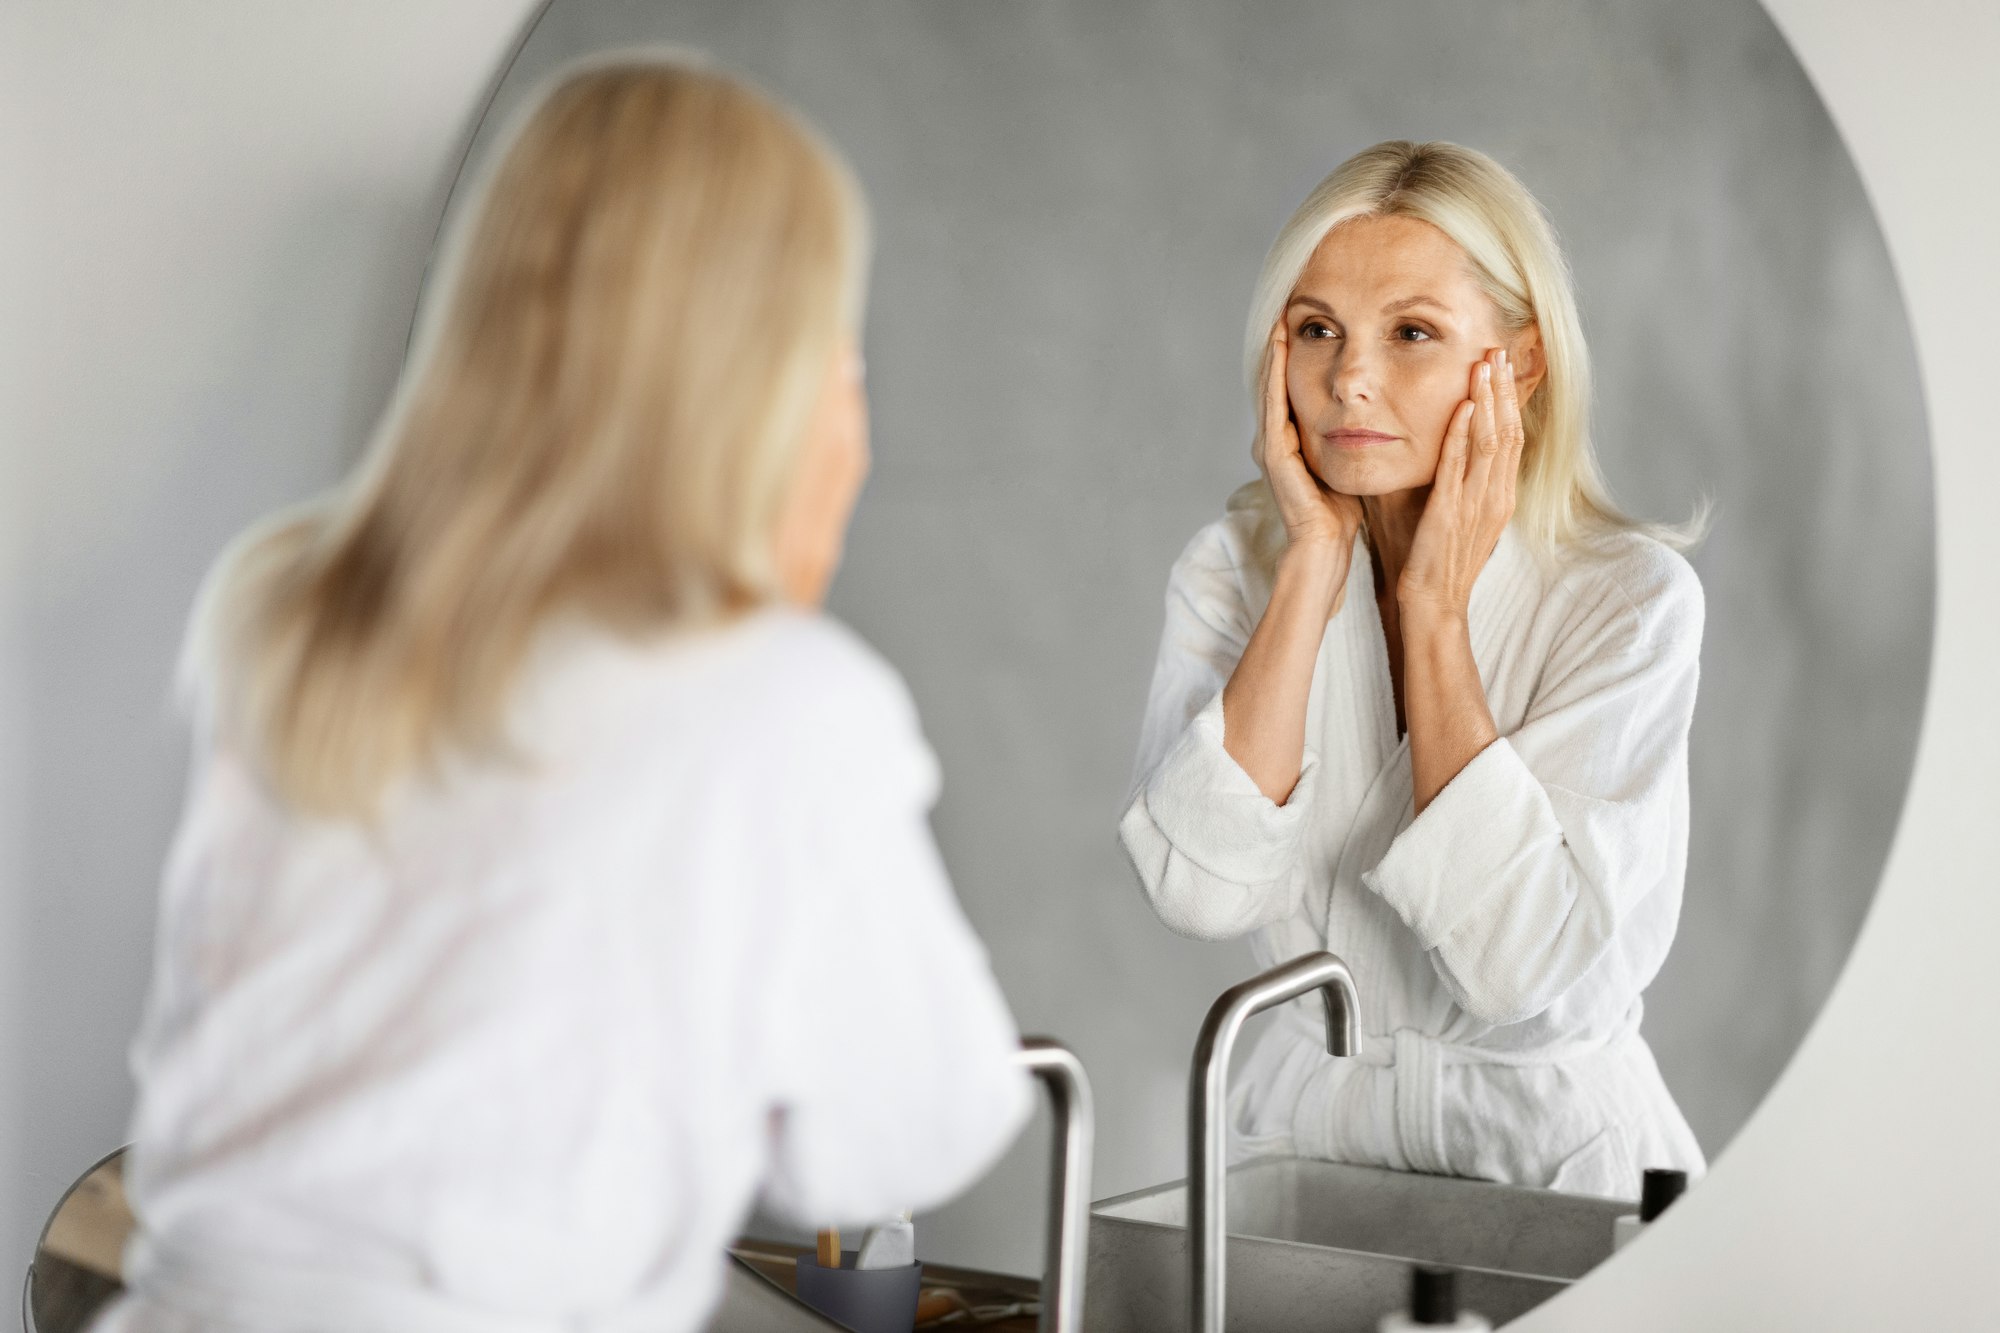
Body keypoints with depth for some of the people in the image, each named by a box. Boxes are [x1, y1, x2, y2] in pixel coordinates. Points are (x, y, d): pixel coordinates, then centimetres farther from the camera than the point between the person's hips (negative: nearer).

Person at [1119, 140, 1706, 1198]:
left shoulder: (1626, 596, -10)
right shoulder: (1237, 566, -1)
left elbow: (1526, 971, -21)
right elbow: (1199, 891, -16)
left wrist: (1435, 606, -16)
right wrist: (1314, 565, -14)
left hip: (1555, 1157, -2)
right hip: (1310, 1122, 3)